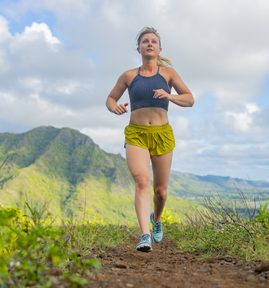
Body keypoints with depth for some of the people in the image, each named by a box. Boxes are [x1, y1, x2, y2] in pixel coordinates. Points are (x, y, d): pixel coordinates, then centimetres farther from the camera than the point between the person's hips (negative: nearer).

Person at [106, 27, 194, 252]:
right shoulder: (129, 76, 8)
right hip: (136, 134, -1)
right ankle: (145, 236, -28)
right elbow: (110, 99, 18)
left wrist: (169, 96, -16)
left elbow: (190, 100, 4)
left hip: (162, 134, 1)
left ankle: (157, 219, 41)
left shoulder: (168, 73, 7)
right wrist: (114, 107, -7)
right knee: (142, 181, -23)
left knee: (160, 190, 9)